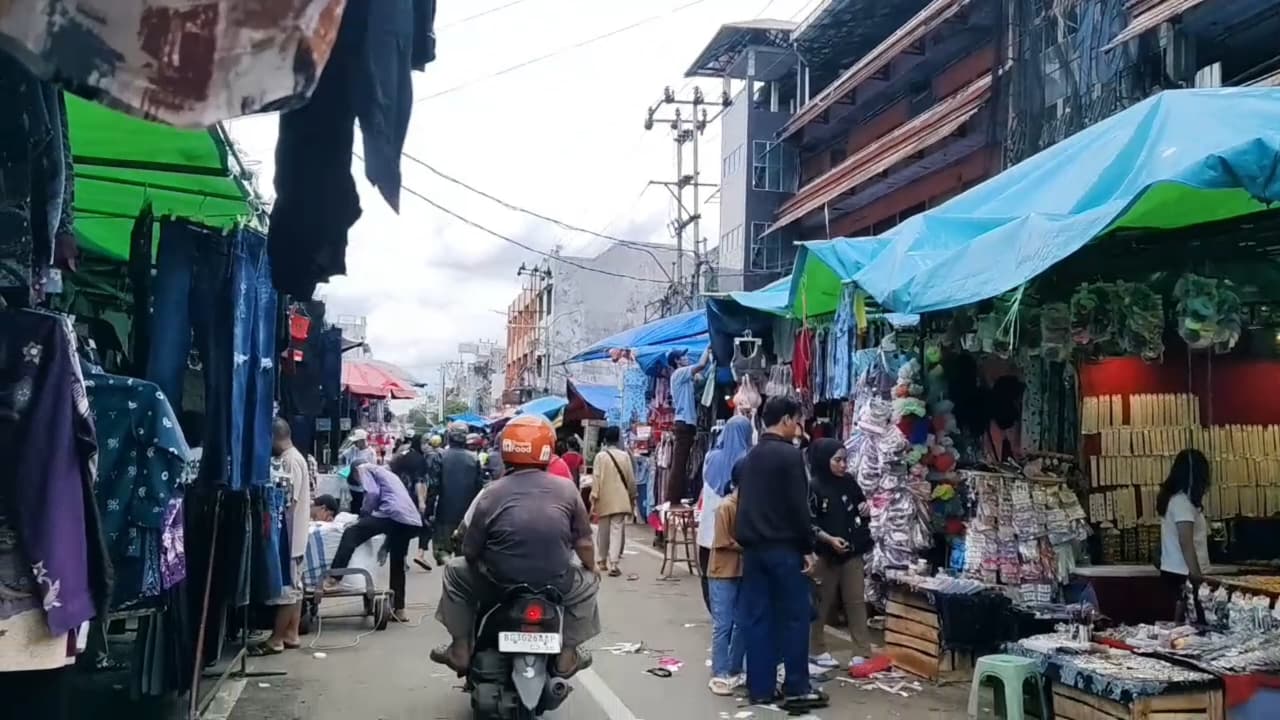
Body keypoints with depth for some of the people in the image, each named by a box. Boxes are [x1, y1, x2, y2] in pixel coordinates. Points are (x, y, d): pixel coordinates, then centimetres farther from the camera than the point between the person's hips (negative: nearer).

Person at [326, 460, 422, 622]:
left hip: (393, 513, -8)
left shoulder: (364, 468, 16)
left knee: (351, 534, -6)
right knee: (398, 565, 18)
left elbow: (372, 494, -2)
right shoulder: (386, 472, 39)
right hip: (412, 520, 8)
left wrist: (364, 515, 11)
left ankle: (333, 578, -17)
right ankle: (399, 610, 23)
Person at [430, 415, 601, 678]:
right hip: (555, 585, 1)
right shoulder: (566, 489, -4)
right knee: (587, 582, 31)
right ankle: (567, 655, 25)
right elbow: (584, 543, 3)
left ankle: (460, 650, 26)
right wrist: (592, 570, 23)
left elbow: (470, 551, -2)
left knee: (455, 571, 26)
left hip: (499, 584, 0)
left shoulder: (492, 492, -7)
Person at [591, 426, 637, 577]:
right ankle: (613, 564, -13)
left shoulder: (600, 456, -4)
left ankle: (603, 561, 27)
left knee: (603, 531, 14)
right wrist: (632, 497, 17)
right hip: (620, 500, 0)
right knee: (617, 531, -3)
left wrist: (594, 498, -5)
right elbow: (631, 479, 5)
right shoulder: (625, 455, 0)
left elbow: (597, 479, -8)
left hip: (604, 500, 0)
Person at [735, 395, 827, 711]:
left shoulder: (749, 457, 13)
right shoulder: (790, 454, -11)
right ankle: (796, 689, 3)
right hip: (784, 547, -7)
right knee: (795, 617, 0)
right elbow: (798, 506, -15)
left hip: (753, 547, 7)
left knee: (757, 617, 7)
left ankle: (759, 687, 11)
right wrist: (807, 547, -9)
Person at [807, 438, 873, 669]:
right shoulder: (813, 487, -10)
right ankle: (816, 650, 19)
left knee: (856, 601, 5)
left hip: (852, 552, 5)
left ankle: (862, 652, 9)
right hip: (824, 553, -5)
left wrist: (865, 509, -2)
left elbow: (860, 506, 20)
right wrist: (829, 539, -23)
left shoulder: (849, 482, 5)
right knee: (822, 603, 6)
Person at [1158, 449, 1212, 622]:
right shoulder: (1182, 501, -16)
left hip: (1173, 571, 9)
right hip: (1183, 574, -9)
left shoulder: (1173, 498, 12)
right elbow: (1186, 543, -20)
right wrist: (1196, 575, -19)